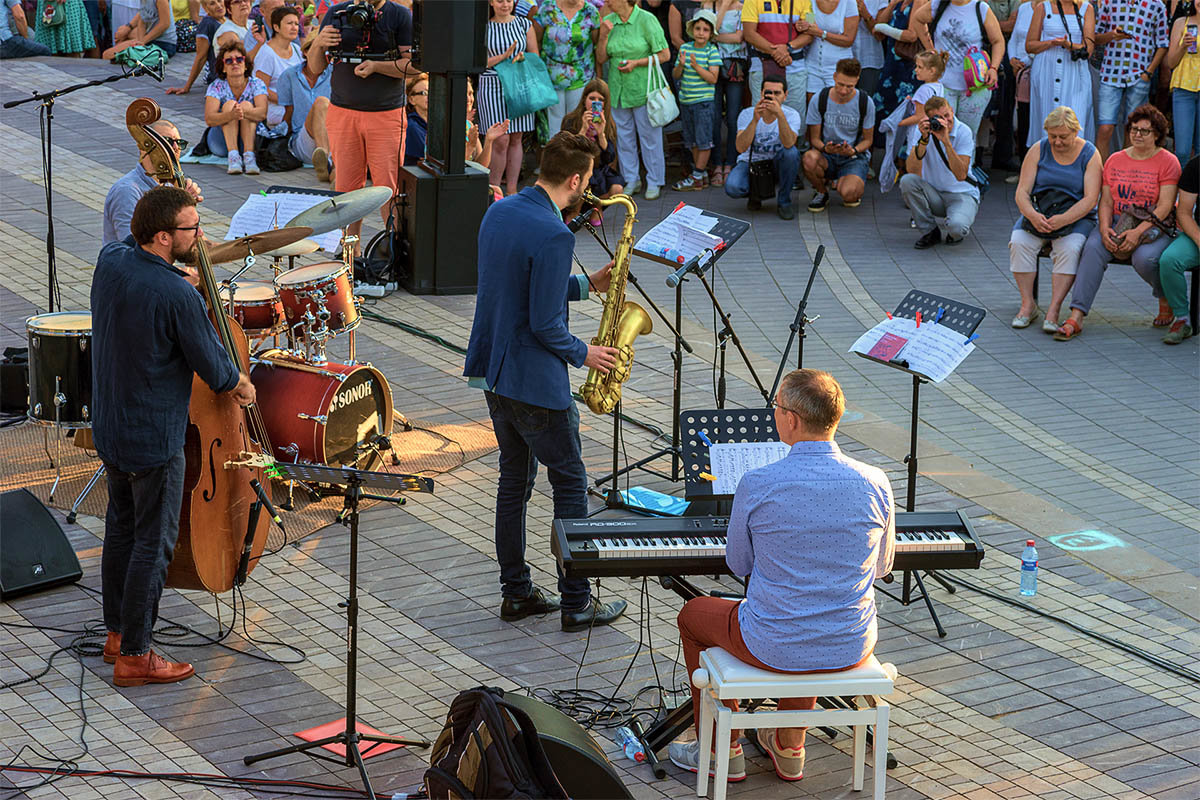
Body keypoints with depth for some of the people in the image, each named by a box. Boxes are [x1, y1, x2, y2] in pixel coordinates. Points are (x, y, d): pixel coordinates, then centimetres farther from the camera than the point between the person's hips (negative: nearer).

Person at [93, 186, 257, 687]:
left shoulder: (110, 260, -5)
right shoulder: (178, 297, -27)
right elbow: (214, 369, -16)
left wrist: (173, 204, 12)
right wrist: (240, 383, 6)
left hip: (109, 429, 8)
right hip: (155, 439, -8)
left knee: (121, 529, 21)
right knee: (153, 543, 4)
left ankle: (117, 633, 35)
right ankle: (134, 656, 12)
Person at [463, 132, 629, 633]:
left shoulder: (499, 212, 6)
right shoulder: (553, 235, -23)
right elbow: (545, 324, -22)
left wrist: (585, 285, 15)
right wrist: (582, 353, -5)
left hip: (493, 370, 9)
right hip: (536, 382, -9)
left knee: (514, 480, 17)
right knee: (570, 484, 3)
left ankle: (516, 593, 23)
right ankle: (576, 604, 8)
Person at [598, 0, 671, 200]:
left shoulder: (646, 20, -8)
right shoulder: (608, 22, 6)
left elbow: (665, 54, -7)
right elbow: (601, 58, 6)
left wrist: (637, 63, -14)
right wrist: (603, 36, -8)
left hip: (643, 89, -5)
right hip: (618, 90, 5)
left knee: (649, 136, 1)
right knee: (624, 136, 9)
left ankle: (654, 182, 11)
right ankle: (631, 181, 21)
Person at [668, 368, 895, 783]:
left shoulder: (757, 485, -19)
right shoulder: (874, 483, -10)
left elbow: (739, 564, -1)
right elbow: (881, 566, 7)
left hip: (774, 647, -3)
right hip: (853, 647, 4)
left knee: (693, 615, 28)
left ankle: (724, 750, 34)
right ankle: (789, 747, 44)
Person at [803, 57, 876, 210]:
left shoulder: (865, 103, -7)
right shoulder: (819, 100, -7)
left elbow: (868, 140, 3)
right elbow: (814, 138, -1)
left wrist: (853, 151, -20)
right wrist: (825, 148, -25)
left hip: (854, 157, -1)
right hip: (826, 156, 1)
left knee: (849, 194, -31)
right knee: (810, 159, -37)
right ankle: (821, 191, -2)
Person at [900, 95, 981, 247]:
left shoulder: (963, 132, -14)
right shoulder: (922, 129, -6)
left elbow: (961, 175, -25)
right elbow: (912, 170, -17)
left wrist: (946, 141, -32)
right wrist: (923, 140, -28)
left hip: (961, 194, -3)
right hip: (933, 194, 4)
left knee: (956, 226, -35)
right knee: (907, 181, -26)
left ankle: (956, 233, 7)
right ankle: (930, 231, -6)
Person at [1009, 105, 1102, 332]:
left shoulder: (1090, 155, -3)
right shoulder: (1038, 150, 2)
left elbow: (1090, 199, -12)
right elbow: (1022, 191, -3)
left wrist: (1063, 219, -28)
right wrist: (1032, 215, -25)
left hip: (1077, 217, -2)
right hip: (1038, 213, 2)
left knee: (1070, 248, -33)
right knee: (1018, 242, -27)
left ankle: (1054, 310, -31)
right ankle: (1028, 304, -19)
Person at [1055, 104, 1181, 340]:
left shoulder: (1168, 161, -1)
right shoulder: (1115, 160, 13)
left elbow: (1165, 206, -10)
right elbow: (1106, 201, 8)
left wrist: (1138, 231, -23)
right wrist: (1105, 228, -13)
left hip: (1155, 227, -3)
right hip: (1117, 222, 3)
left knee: (1144, 258, -34)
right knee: (1093, 247, -28)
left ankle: (1166, 300, 2)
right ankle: (1076, 317, -36)